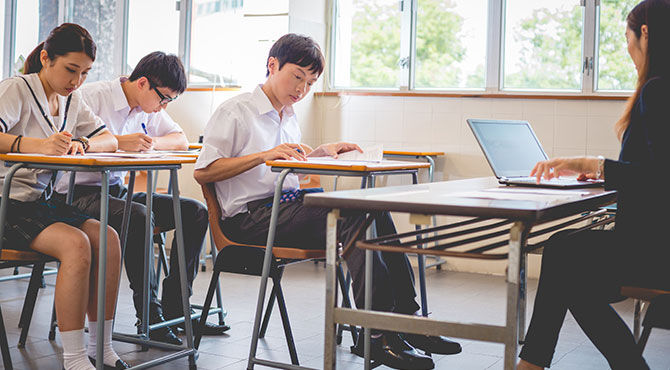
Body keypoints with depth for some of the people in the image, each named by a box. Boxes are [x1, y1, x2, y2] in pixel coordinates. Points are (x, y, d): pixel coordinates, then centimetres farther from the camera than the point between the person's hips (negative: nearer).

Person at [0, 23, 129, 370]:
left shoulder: (71, 100, 14)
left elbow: (109, 139, 10)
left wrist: (80, 143, -12)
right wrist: (41, 145, -40)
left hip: (42, 202, 7)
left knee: (108, 238, -16)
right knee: (76, 243, -29)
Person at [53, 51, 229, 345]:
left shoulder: (148, 106, 11)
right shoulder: (92, 96, -12)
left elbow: (181, 140, 11)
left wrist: (152, 142, -10)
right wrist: (118, 142, -29)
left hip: (118, 190, 8)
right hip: (79, 195, -8)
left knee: (196, 212, -5)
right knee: (138, 215, -37)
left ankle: (173, 308, -4)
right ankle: (150, 315, -26)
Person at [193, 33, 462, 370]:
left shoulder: (288, 116, 22)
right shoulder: (235, 111, -2)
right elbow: (203, 172, -10)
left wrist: (320, 152, 15)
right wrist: (264, 155, -18)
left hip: (289, 206, 8)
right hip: (251, 218, -8)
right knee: (354, 215, -28)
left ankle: (406, 318, -17)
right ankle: (379, 333, -30)